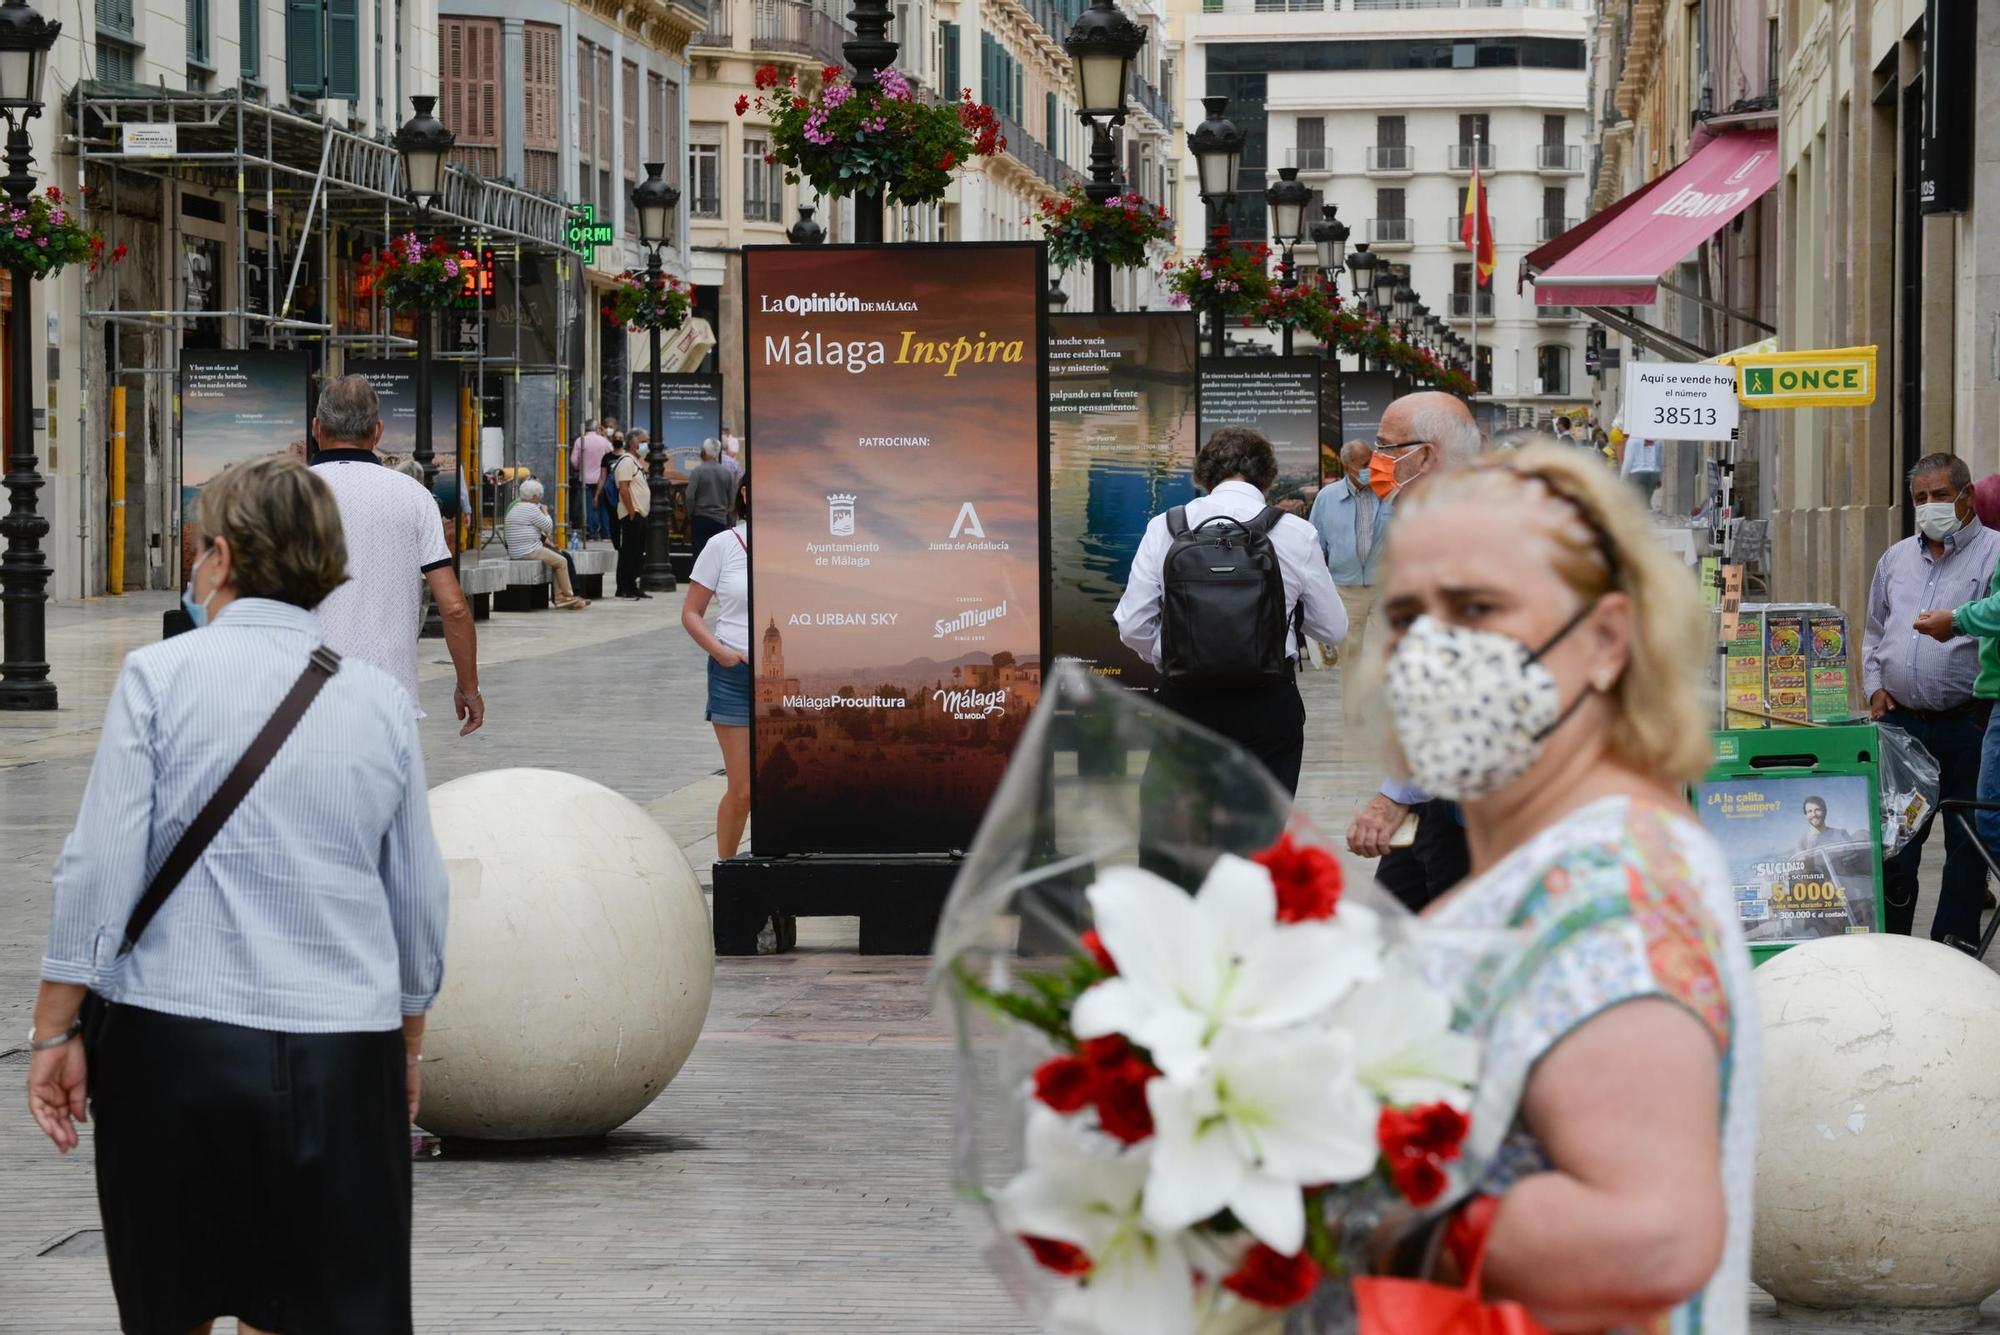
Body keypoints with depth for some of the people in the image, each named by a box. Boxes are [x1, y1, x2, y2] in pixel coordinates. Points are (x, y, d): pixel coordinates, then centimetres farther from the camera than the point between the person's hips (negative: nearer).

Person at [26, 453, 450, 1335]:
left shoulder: (159, 675, -3)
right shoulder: (381, 700, 6)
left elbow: (97, 869, -7)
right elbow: (421, 899, 12)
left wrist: (55, 1032, 0)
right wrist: (407, 1045, 25)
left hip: (172, 1038, -2)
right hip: (344, 1056, 2)